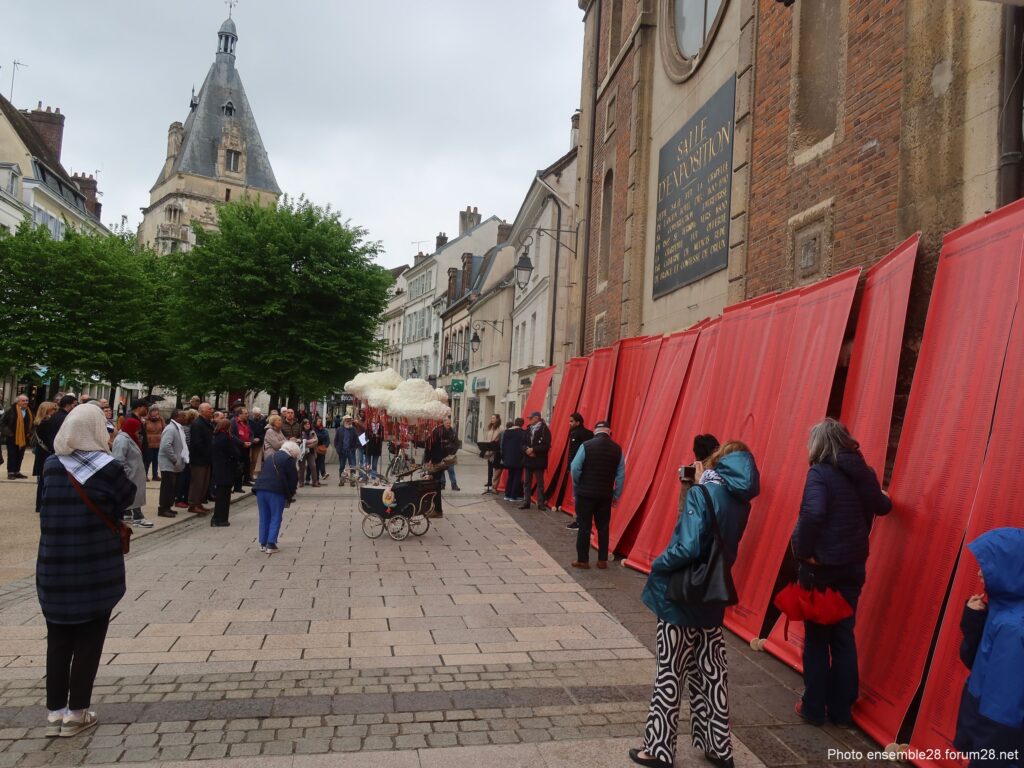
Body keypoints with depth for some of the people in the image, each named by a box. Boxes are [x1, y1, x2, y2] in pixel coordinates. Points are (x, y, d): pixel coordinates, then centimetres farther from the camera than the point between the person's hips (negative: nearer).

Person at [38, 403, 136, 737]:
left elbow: (48, 509, 8)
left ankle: (55, 711, 21)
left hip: (54, 569, 3)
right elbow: (129, 499, 0)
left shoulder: (50, 466, -1)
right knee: (88, 642, 9)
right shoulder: (109, 468, -13)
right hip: (97, 569, -3)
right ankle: (76, 712, 16)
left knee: (57, 641, 15)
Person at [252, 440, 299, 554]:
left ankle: (263, 543, 17)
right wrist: (290, 495, 11)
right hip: (276, 491, -6)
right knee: (275, 518, 3)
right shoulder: (288, 459, -1)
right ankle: (271, 544, 0)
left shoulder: (270, 457, 22)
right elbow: (293, 478, -3)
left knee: (264, 517, 14)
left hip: (260, 488, 6)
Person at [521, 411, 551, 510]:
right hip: (528, 460, 6)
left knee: (540, 483, 2)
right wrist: (527, 450, -10)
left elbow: (546, 446, -16)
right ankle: (526, 502, 16)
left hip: (539, 461, -6)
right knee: (527, 483, 9)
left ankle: (541, 504, 7)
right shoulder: (529, 429, 9)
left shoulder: (544, 430, -9)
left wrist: (533, 449, -18)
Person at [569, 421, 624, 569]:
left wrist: (577, 487, 5)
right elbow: (621, 474, 0)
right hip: (606, 495, 2)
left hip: (585, 493, -2)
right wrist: (616, 494, 8)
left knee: (584, 527, 5)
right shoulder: (617, 449, -1)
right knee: (603, 527, 13)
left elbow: (575, 468, -11)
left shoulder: (586, 446, -10)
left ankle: (582, 560, 11)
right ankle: (602, 560, 16)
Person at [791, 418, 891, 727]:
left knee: (817, 638, 9)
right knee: (844, 636, 15)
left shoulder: (820, 473, -16)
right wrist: (882, 496, 44)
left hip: (821, 566, -5)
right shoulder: (865, 473, 3)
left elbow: (813, 513, -32)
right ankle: (841, 709, 24)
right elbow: (882, 507, 21)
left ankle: (814, 708, 19)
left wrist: (804, 551, -19)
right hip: (852, 565, 5)